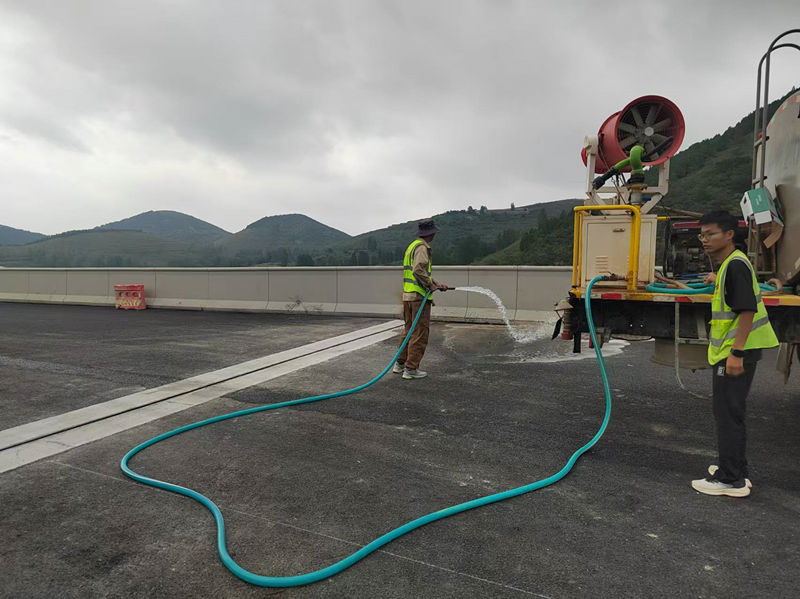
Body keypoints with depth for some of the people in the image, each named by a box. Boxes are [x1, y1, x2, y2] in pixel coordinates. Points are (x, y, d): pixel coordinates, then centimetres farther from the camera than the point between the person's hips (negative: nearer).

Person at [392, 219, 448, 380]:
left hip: (408, 295, 10)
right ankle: (411, 369, 1)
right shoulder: (422, 247, -12)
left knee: (409, 330, 18)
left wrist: (437, 284, 24)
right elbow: (419, 270, -27)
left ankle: (400, 363, 24)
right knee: (420, 333, -3)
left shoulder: (412, 245, 20)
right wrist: (430, 285, -14)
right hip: (419, 296, -10)